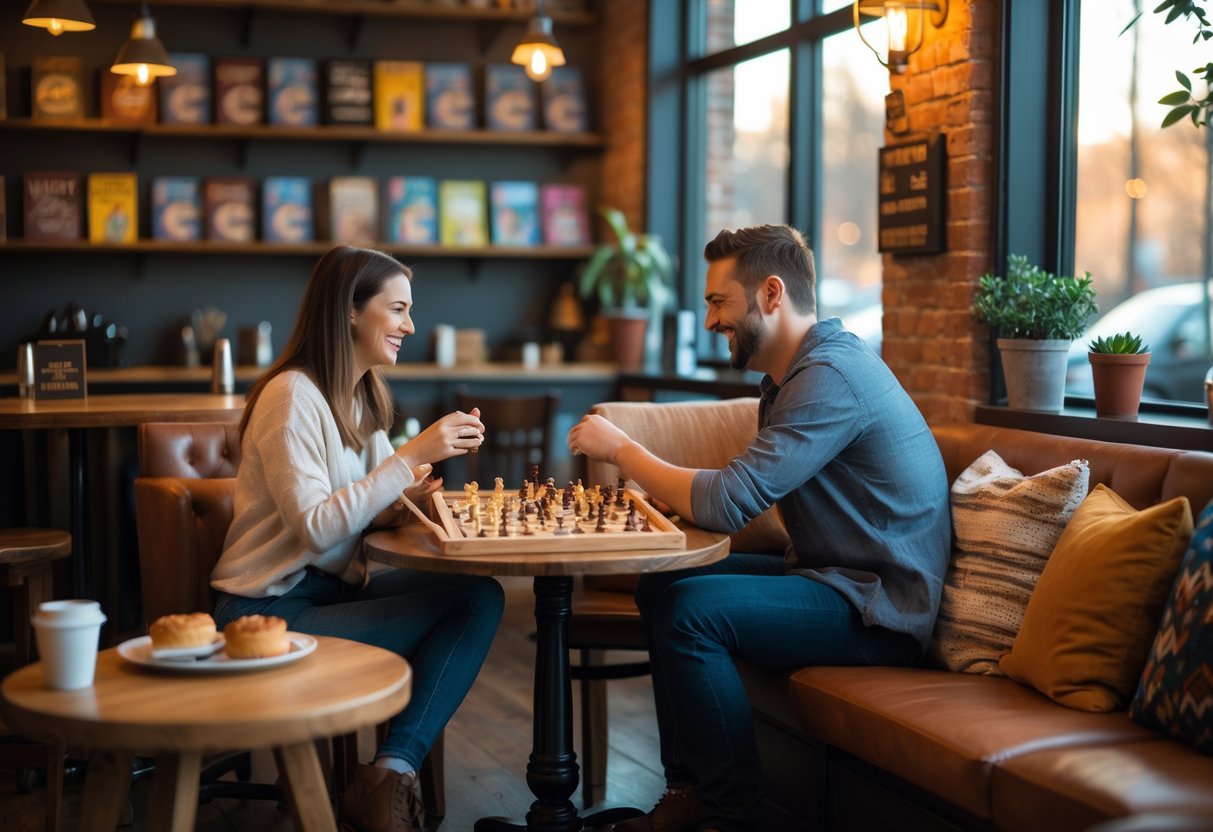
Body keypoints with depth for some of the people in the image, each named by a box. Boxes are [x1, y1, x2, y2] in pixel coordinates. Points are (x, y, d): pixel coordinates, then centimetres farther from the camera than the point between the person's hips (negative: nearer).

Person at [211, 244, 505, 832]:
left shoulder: (361, 397, 12)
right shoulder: (294, 396, -15)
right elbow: (316, 527, -22)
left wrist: (403, 500, -10)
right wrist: (412, 455, -23)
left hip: (333, 584, 8)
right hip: (272, 611, -8)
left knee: (481, 597, -14)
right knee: (462, 611, -18)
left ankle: (392, 770, -15)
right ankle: (391, 774, -9)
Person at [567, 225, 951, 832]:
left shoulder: (830, 376, -21)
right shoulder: (789, 377, 12)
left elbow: (726, 505, -26)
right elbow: (746, 495, 10)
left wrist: (620, 448, -13)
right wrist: (646, 478, -3)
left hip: (877, 607, -11)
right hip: (835, 576, 11)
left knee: (691, 608, -24)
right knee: (659, 583, 8)